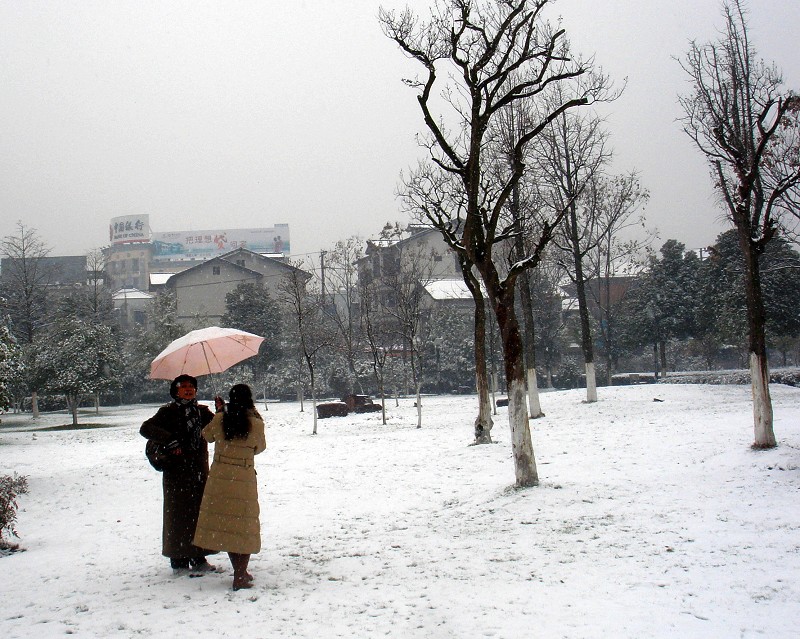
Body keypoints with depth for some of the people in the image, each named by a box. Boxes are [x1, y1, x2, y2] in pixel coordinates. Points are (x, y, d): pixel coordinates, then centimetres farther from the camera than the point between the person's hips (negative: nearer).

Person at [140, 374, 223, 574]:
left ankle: (198, 559, 18)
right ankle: (179, 562, 4)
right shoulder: (169, 412, -3)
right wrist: (170, 441, -20)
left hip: (199, 470, 5)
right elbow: (146, 428, -13)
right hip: (177, 473, -5)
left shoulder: (201, 411, 12)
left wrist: (221, 412, -14)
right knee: (179, 514, -2)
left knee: (200, 513, 8)